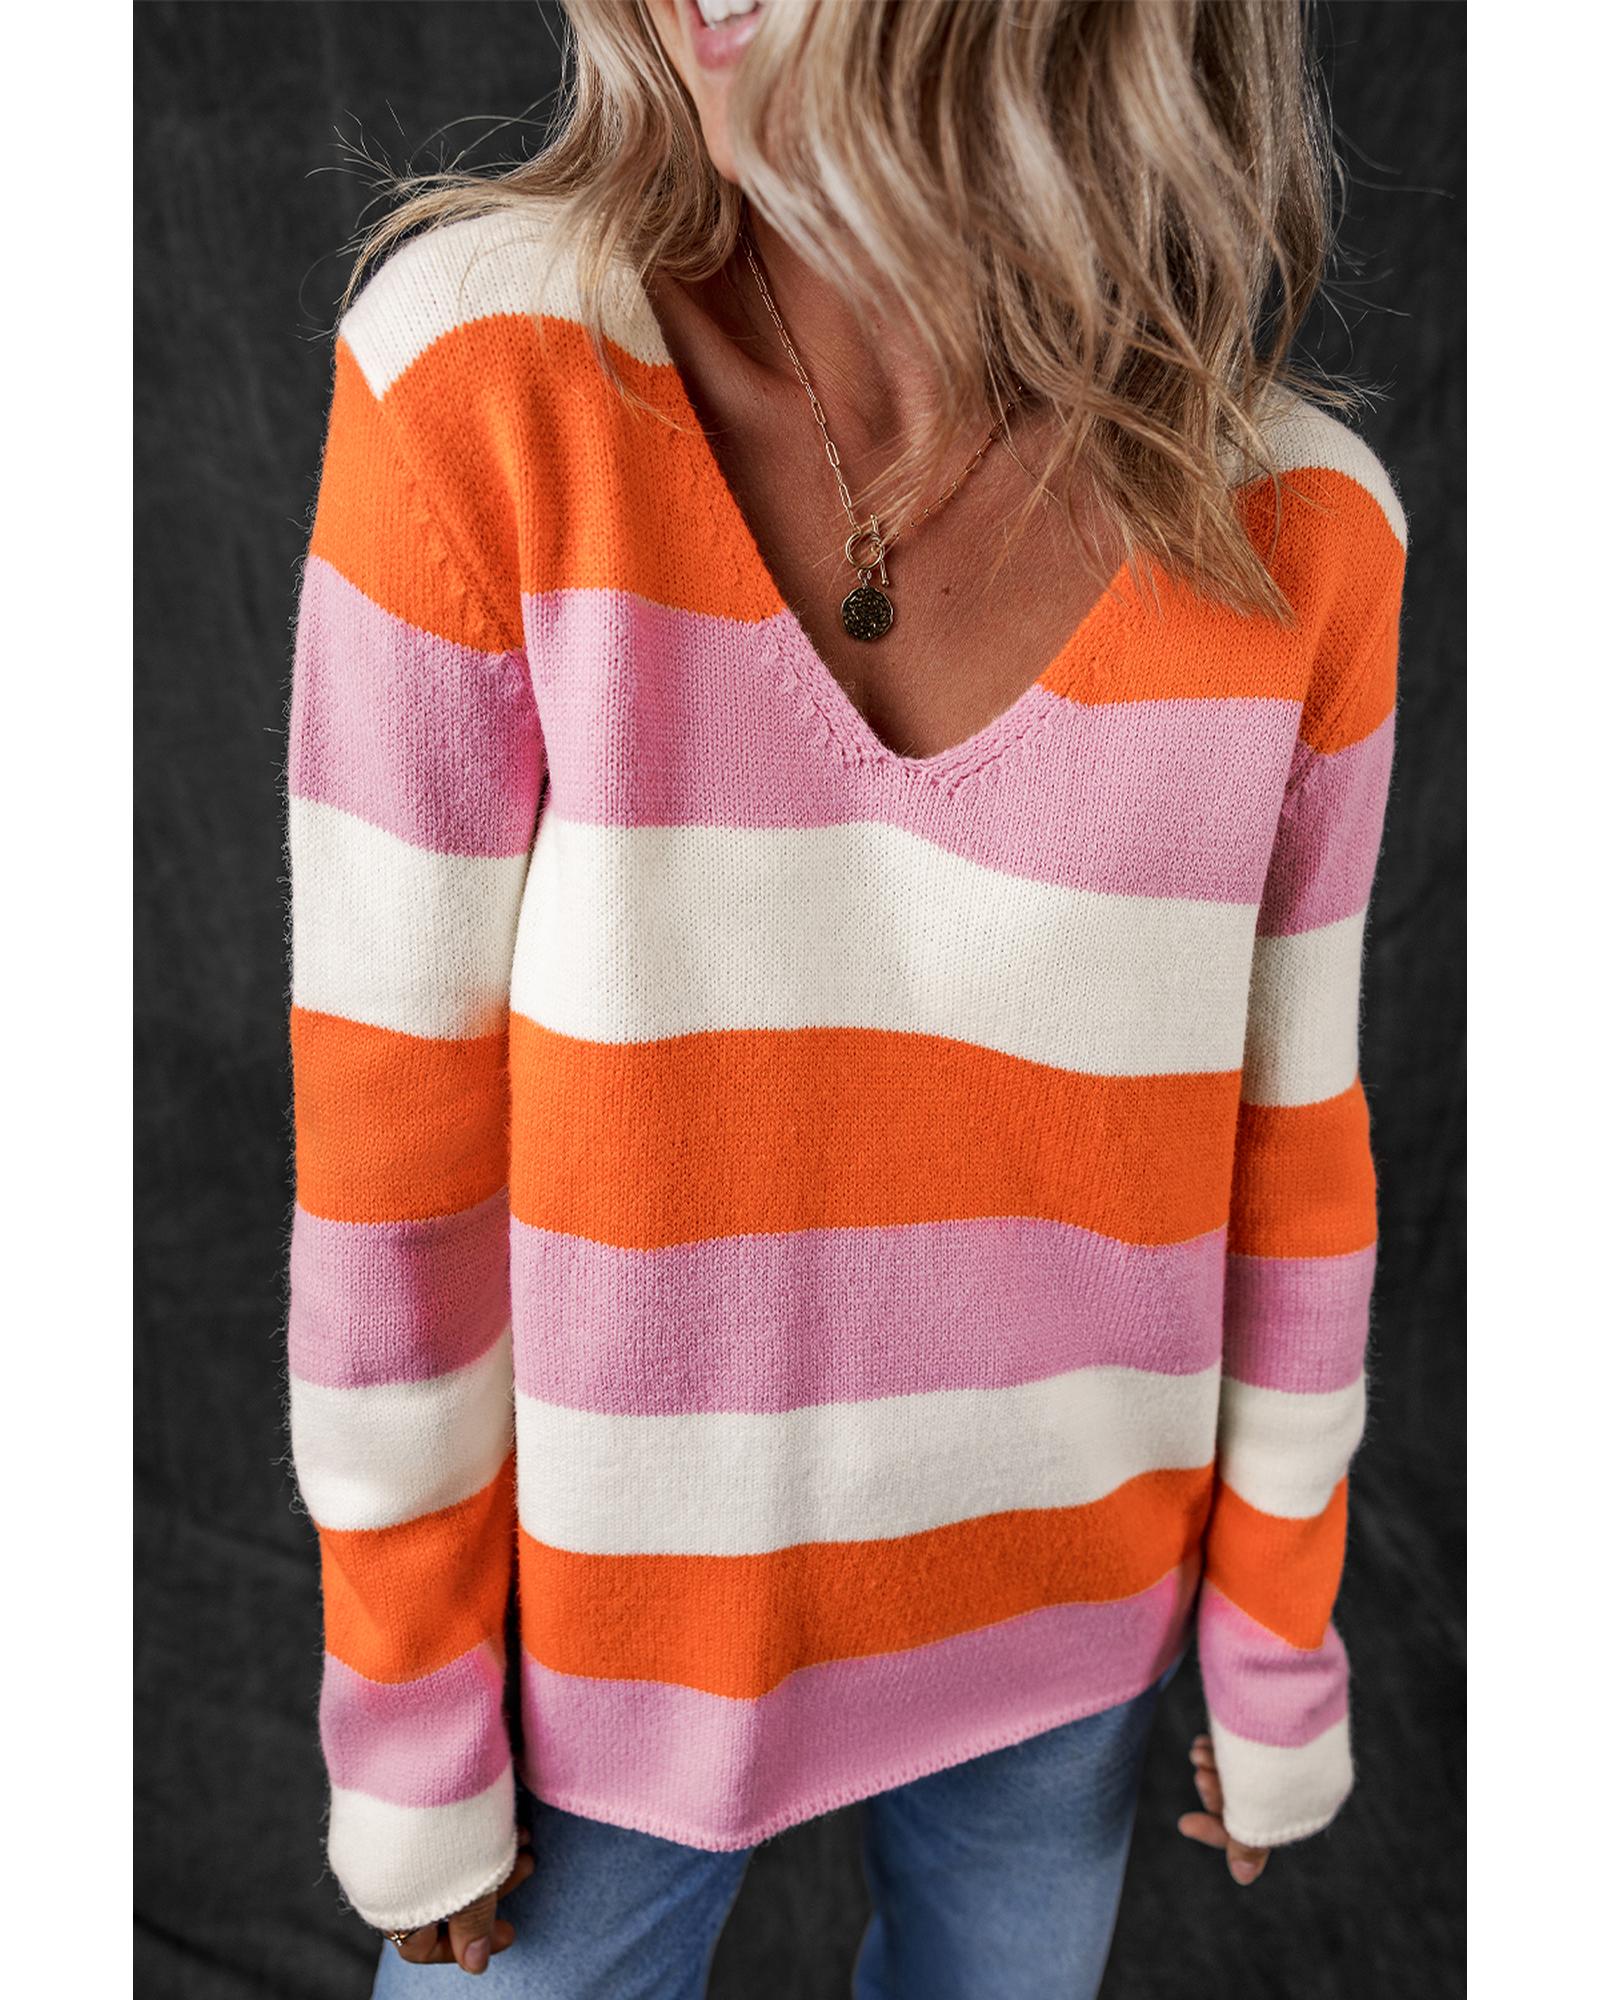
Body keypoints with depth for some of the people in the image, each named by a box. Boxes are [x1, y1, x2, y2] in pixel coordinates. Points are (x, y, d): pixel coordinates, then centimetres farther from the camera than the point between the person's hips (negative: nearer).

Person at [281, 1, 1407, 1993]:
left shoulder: (1295, 523, -13)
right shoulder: (483, 371, -19)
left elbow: (1291, 1140, -3)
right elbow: (390, 1115, -14)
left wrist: (1281, 1657, 8)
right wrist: (408, 1717, -4)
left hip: (1061, 1616, 2)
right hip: (615, 1612, -1)